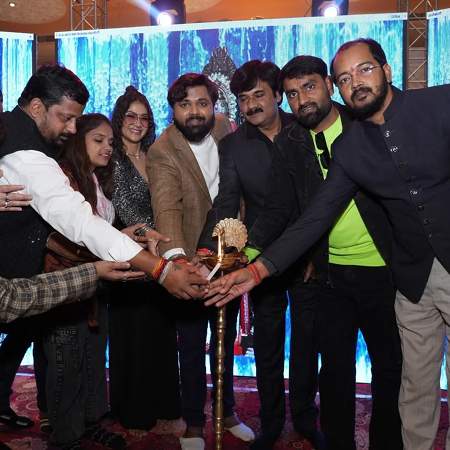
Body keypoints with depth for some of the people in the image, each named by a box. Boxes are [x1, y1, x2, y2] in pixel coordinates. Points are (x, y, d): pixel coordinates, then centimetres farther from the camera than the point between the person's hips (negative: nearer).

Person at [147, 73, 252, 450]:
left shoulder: (224, 128, 0)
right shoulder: (162, 152, -16)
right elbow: (167, 208, -32)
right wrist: (177, 259, -48)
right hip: (190, 264, -4)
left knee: (225, 342, 20)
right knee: (192, 347, 11)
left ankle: (227, 411, 40)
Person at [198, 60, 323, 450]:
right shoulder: (232, 146, -3)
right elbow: (226, 203, -13)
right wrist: (207, 249, -29)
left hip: (309, 253, 0)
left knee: (307, 338, 12)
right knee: (267, 342, 12)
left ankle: (305, 418, 32)